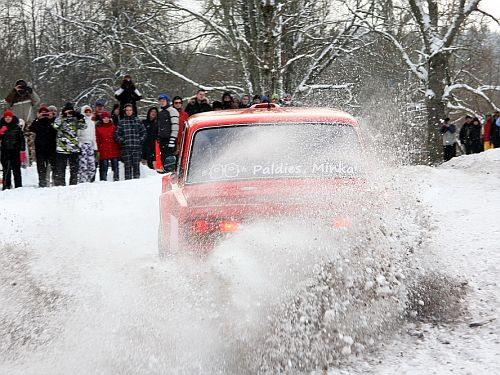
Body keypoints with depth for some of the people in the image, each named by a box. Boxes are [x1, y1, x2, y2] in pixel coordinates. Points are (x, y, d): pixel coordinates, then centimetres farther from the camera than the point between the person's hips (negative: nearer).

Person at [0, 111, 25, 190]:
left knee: (16, 169, 1)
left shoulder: (17, 127, 2)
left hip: (15, 151, -2)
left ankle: (18, 186, 5)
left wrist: (22, 150, -6)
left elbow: (22, 139, 1)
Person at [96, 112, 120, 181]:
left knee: (115, 166, 4)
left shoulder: (113, 127, 9)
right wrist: (97, 150, -2)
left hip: (114, 150, 2)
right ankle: (103, 180, 2)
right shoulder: (98, 128, 4)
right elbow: (97, 140, 4)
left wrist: (119, 148, 6)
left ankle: (116, 179, 11)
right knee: (104, 167, -2)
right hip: (104, 151, -2)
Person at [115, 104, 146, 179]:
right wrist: (122, 141, -4)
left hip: (137, 147, 1)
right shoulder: (121, 122, 8)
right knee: (127, 165, -4)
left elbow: (143, 132, 15)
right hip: (126, 147, -1)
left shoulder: (137, 120, 11)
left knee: (136, 165, -2)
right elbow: (117, 134, 8)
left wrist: (141, 140, 3)